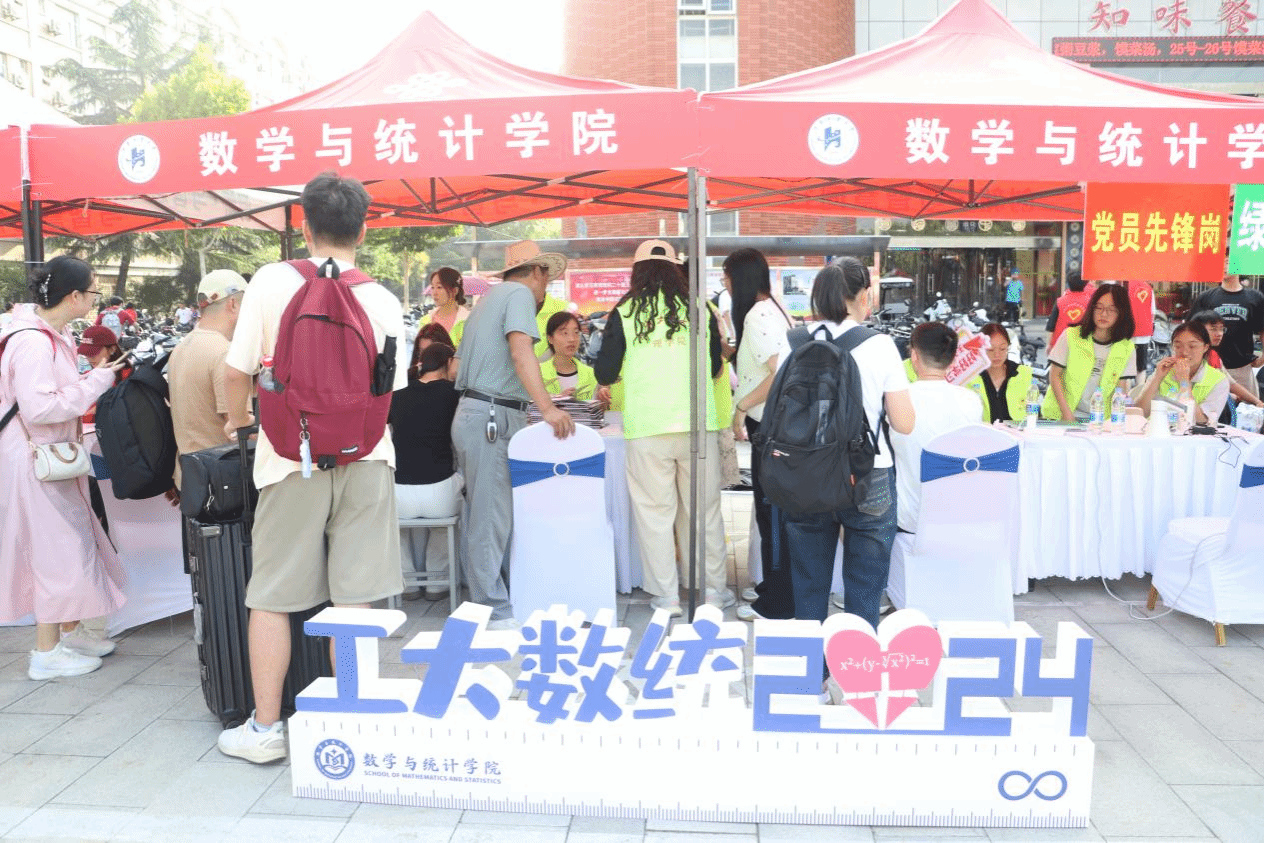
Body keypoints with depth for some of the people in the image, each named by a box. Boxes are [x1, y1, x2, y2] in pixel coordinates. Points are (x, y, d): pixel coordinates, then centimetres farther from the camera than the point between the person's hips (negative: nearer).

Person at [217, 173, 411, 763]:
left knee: (271, 598, 10)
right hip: (364, 457, 2)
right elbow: (393, 387, 1)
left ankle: (264, 729, 19)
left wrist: (236, 419, 15)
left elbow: (238, 367, -4)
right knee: (354, 598, 6)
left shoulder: (272, 282, -4)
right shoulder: (382, 300, -1)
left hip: (291, 456, -1)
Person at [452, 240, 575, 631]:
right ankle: (496, 612, -4)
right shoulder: (519, 294, -4)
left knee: (482, 515, 10)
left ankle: (486, 599, 15)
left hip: (474, 414, 10)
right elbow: (521, 353, -20)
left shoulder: (490, 297, 24)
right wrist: (547, 408, -30)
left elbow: (460, 362, 28)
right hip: (493, 418, -10)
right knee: (492, 518, -7)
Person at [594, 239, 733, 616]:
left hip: (647, 428, -2)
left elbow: (605, 374, 2)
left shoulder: (624, 313, 1)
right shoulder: (699, 309, 7)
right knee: (705, 509, 12)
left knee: (655, 512, 7)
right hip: (698, 424, 2)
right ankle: (714, 589, 21)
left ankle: (666, 596, 11)